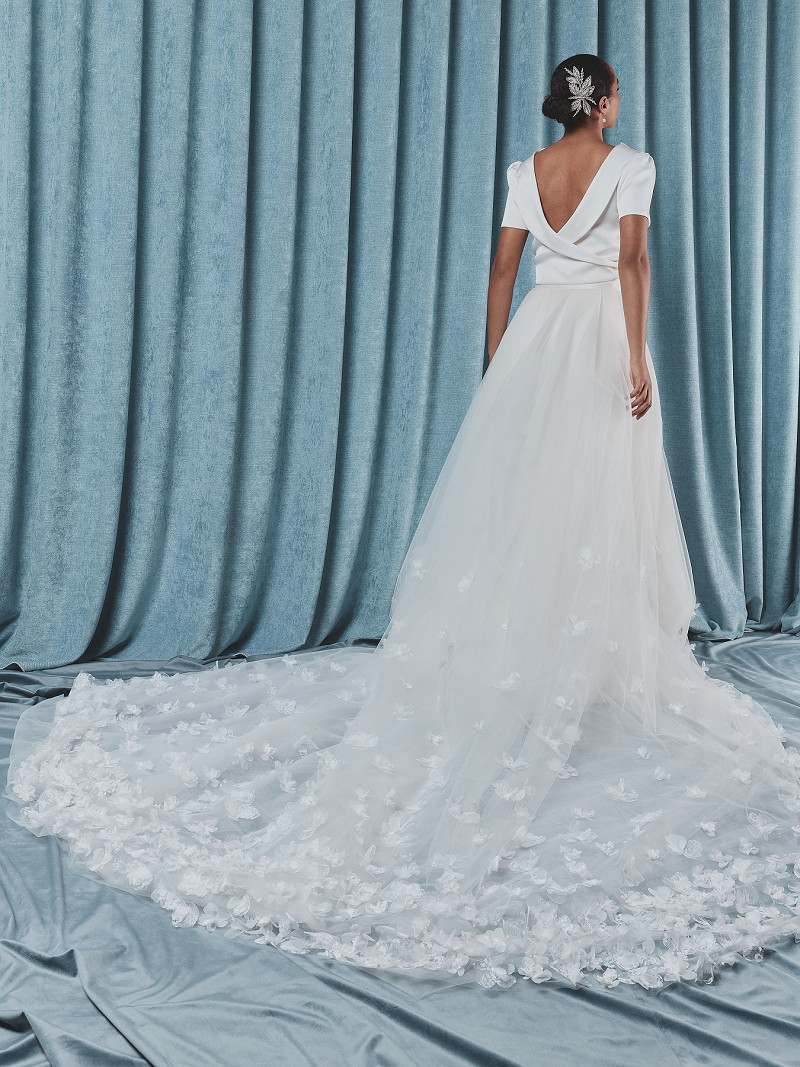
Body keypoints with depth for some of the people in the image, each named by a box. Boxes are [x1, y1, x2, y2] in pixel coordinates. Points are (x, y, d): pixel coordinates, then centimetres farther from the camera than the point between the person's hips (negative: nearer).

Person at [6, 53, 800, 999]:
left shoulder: (525, 170, 10)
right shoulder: (630, 165, -2)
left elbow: (502, 269, 10)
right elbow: (633, 263, -11)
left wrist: (495, 363, 14)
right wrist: (638, 356, -12)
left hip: (536, 337, 5)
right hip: (605, 338, -4)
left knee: (510, 506, 5)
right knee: (598, 516, -1)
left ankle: (489, 666, 9)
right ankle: (597, 671, 5)